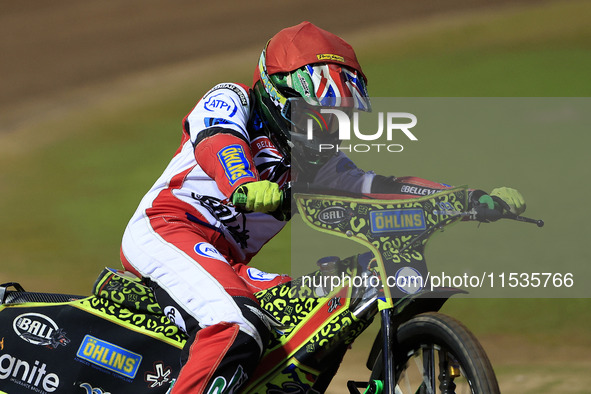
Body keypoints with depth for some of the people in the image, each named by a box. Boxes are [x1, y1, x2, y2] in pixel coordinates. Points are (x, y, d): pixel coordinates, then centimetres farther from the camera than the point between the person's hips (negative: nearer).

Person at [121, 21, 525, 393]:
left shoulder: (311, 159, 22)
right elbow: (218, 141, -20)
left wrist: (477, 198, 6)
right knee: (238, 329, -31)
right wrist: (244, 185, -45)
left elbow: (378, 186, 17)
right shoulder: (230, 99, 2)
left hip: (226, 261, 9)